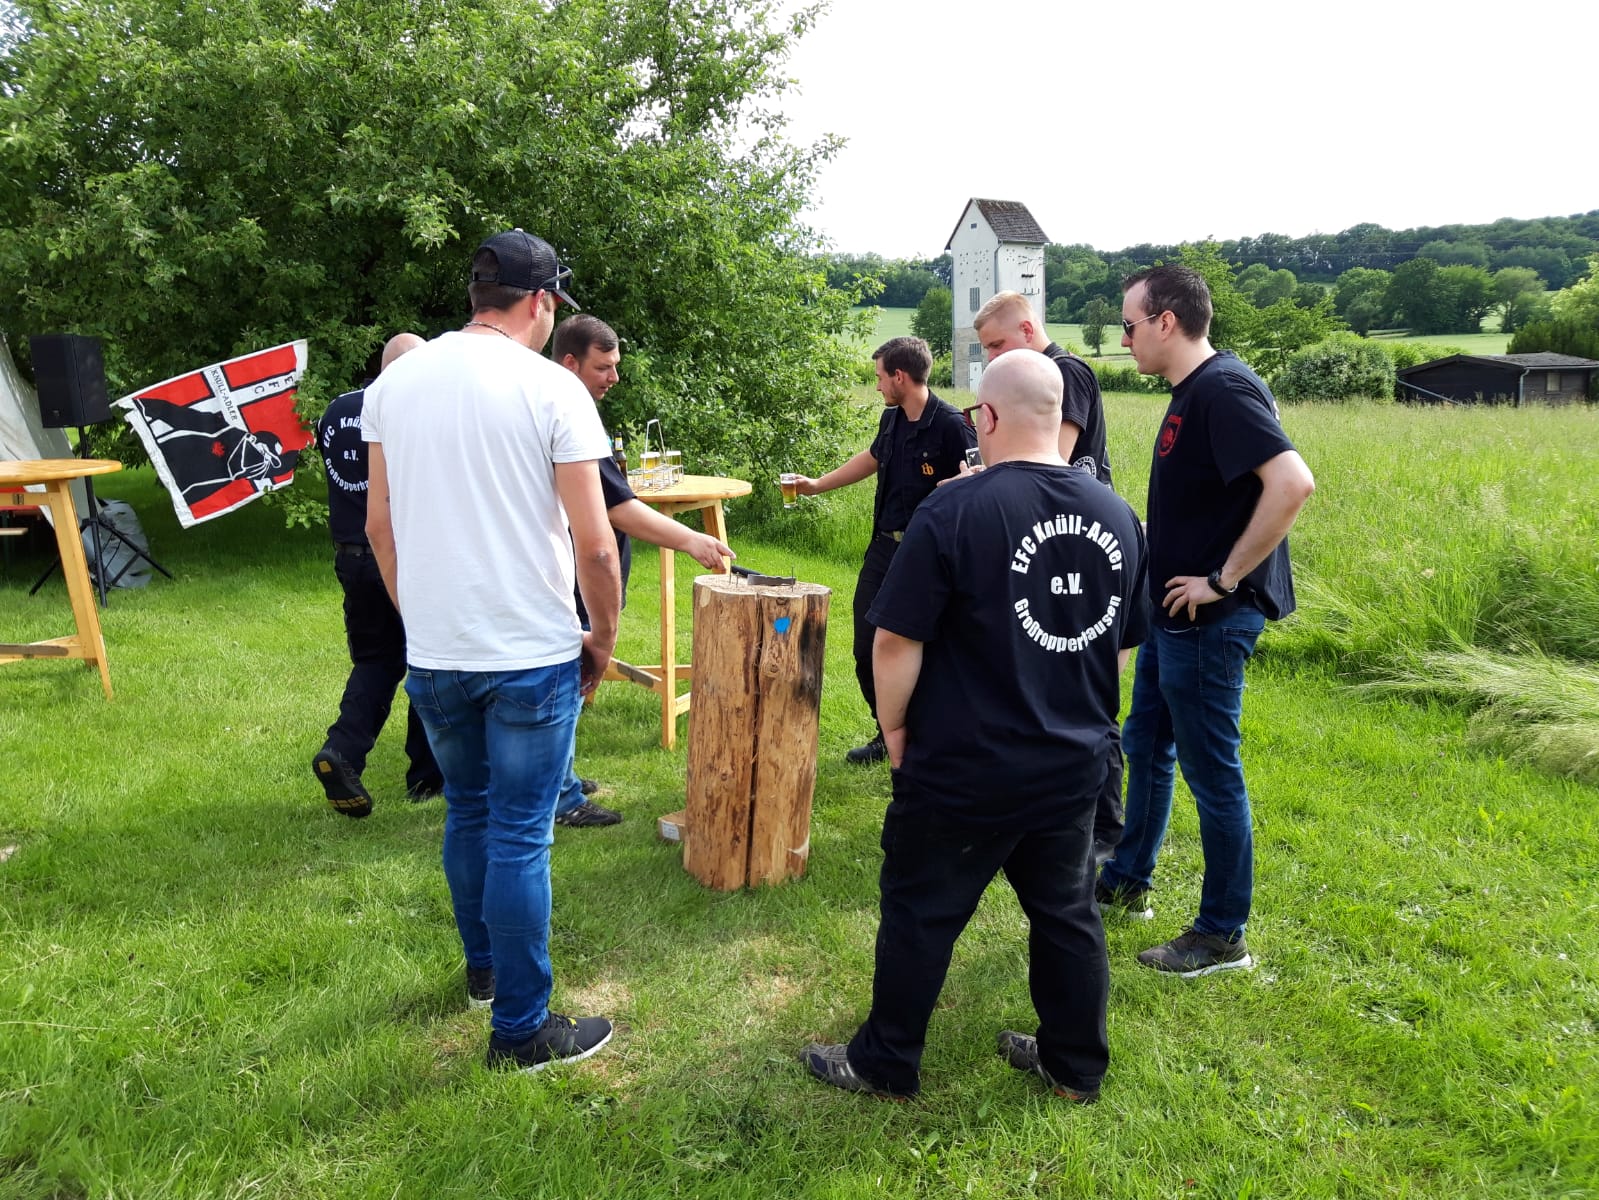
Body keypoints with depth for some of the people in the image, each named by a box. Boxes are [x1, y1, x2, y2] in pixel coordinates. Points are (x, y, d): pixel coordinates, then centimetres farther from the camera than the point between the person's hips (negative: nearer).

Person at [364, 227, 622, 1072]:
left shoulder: (393, 383, 3)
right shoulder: (552, 389, -11)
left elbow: (379, 522, 9)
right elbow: (594, 542, -13)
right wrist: (603, 638, 2)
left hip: (432, 654, 5)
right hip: (532, 655, -5)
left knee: (466, 814, 22)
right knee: (520, 837, 4)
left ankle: (483, 969, 41)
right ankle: (520, 1029, 16)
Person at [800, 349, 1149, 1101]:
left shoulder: (954, 513, -19)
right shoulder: (1117, 516, 0)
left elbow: (897, 643, -17)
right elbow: (1124, 644, 10)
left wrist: (894, 728, -1)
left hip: (962, 771, -5)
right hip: (1075, 765, 6)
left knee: (919, 918, 11)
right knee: (1067, 913, 20)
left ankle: (885, 1066, 27)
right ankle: (1076, 1065, 35)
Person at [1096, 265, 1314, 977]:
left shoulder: (1223, 389, -19)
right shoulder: (1190, 392, 10)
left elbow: (1293, 482, -31)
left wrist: (1224, 578, -25)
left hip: (1209, 621, -10)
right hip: (1173, 614, 10)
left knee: (1211, 772, 2)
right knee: (1145, 746, 21)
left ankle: (1223, 937, 17)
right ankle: (1126, 883, 39)